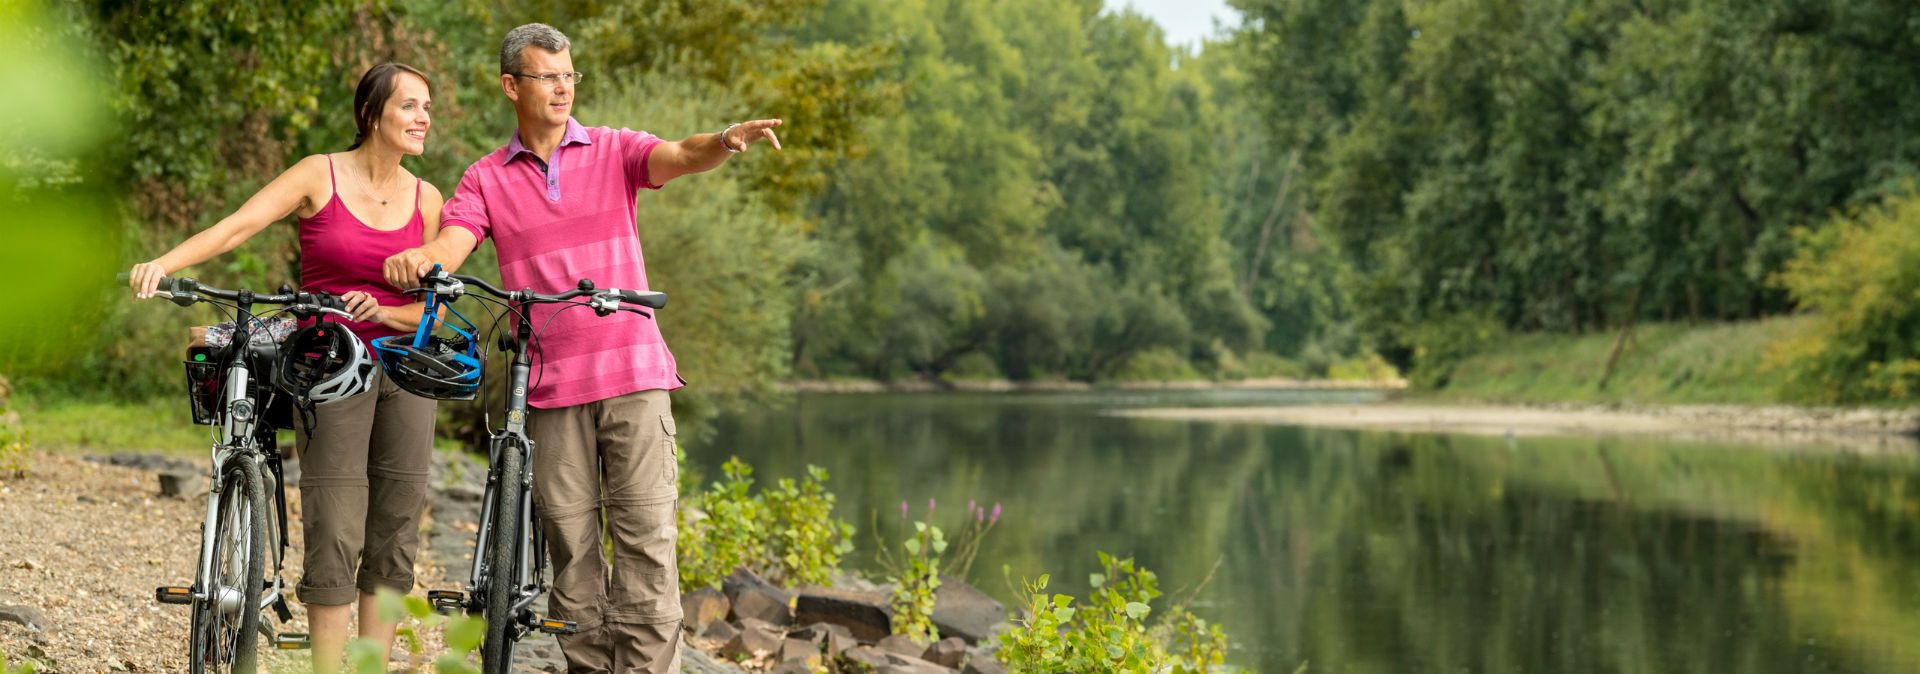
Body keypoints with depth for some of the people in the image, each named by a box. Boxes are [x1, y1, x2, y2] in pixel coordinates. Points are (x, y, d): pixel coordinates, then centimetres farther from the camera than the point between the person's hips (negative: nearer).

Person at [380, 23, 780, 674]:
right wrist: (416, 259, -30)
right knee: (570, 542, 4)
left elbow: (680, 156, -12)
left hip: (633, 374, -1)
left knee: (645, 534, -6)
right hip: (551, 386, 1)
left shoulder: (614, 151, 6)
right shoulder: (486, 180, 8)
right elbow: (449, 246, -5)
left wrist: (725, 141, -35)